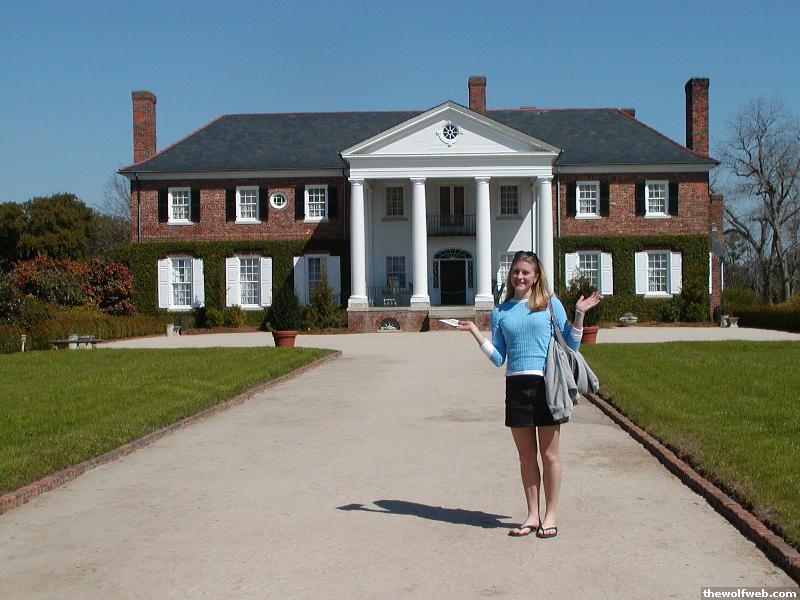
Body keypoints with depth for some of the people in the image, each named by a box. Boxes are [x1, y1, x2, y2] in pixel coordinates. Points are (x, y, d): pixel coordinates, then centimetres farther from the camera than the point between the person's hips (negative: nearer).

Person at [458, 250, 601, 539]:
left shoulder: (551, 304, 5)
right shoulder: (500, 312, 11)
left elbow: (571, 346, 6)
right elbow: (498, 358, 7)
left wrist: (579, 314, -5)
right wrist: (475, 332, 0)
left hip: (547, 384, -2)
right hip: (516, 385, 3)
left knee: (549, 454, 4)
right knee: (526, 455, 10)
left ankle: (550, 515, 17)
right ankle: (532, 515, 21)